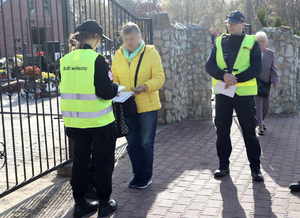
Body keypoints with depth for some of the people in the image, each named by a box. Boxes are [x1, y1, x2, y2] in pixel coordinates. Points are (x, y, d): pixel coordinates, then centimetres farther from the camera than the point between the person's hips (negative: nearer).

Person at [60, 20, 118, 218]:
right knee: (103, 162, 11)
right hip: (99, 121, -5)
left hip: (74, 121, 5)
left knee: (80, 162, 16)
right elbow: (105, 92, -19)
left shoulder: (66, 60, 3)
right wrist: (116, 88, 3)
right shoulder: (96, 59, -15)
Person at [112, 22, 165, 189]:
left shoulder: (151, 53, -5)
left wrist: (145, 86, -27)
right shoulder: (118, 55, 5)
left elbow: (159, 78, -10)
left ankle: (146, 177, 21)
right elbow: (114, 79, 9)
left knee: (146, 143, 5)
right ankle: (138, 175, 28)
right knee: (132, 144, 12)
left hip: (148, 106, -3)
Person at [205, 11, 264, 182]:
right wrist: (223, 75, -18)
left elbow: (256, 68, -8)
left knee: (249, 131, 1)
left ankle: (256, 168, 12)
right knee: (222, 130, 8)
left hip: (245, 92, -3)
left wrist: (236, 79, -20)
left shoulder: (252, 42, 2)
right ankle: (224, 165, 21)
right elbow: (210, 65, 1)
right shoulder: (219, 42, 10)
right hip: (222, 92, 3)